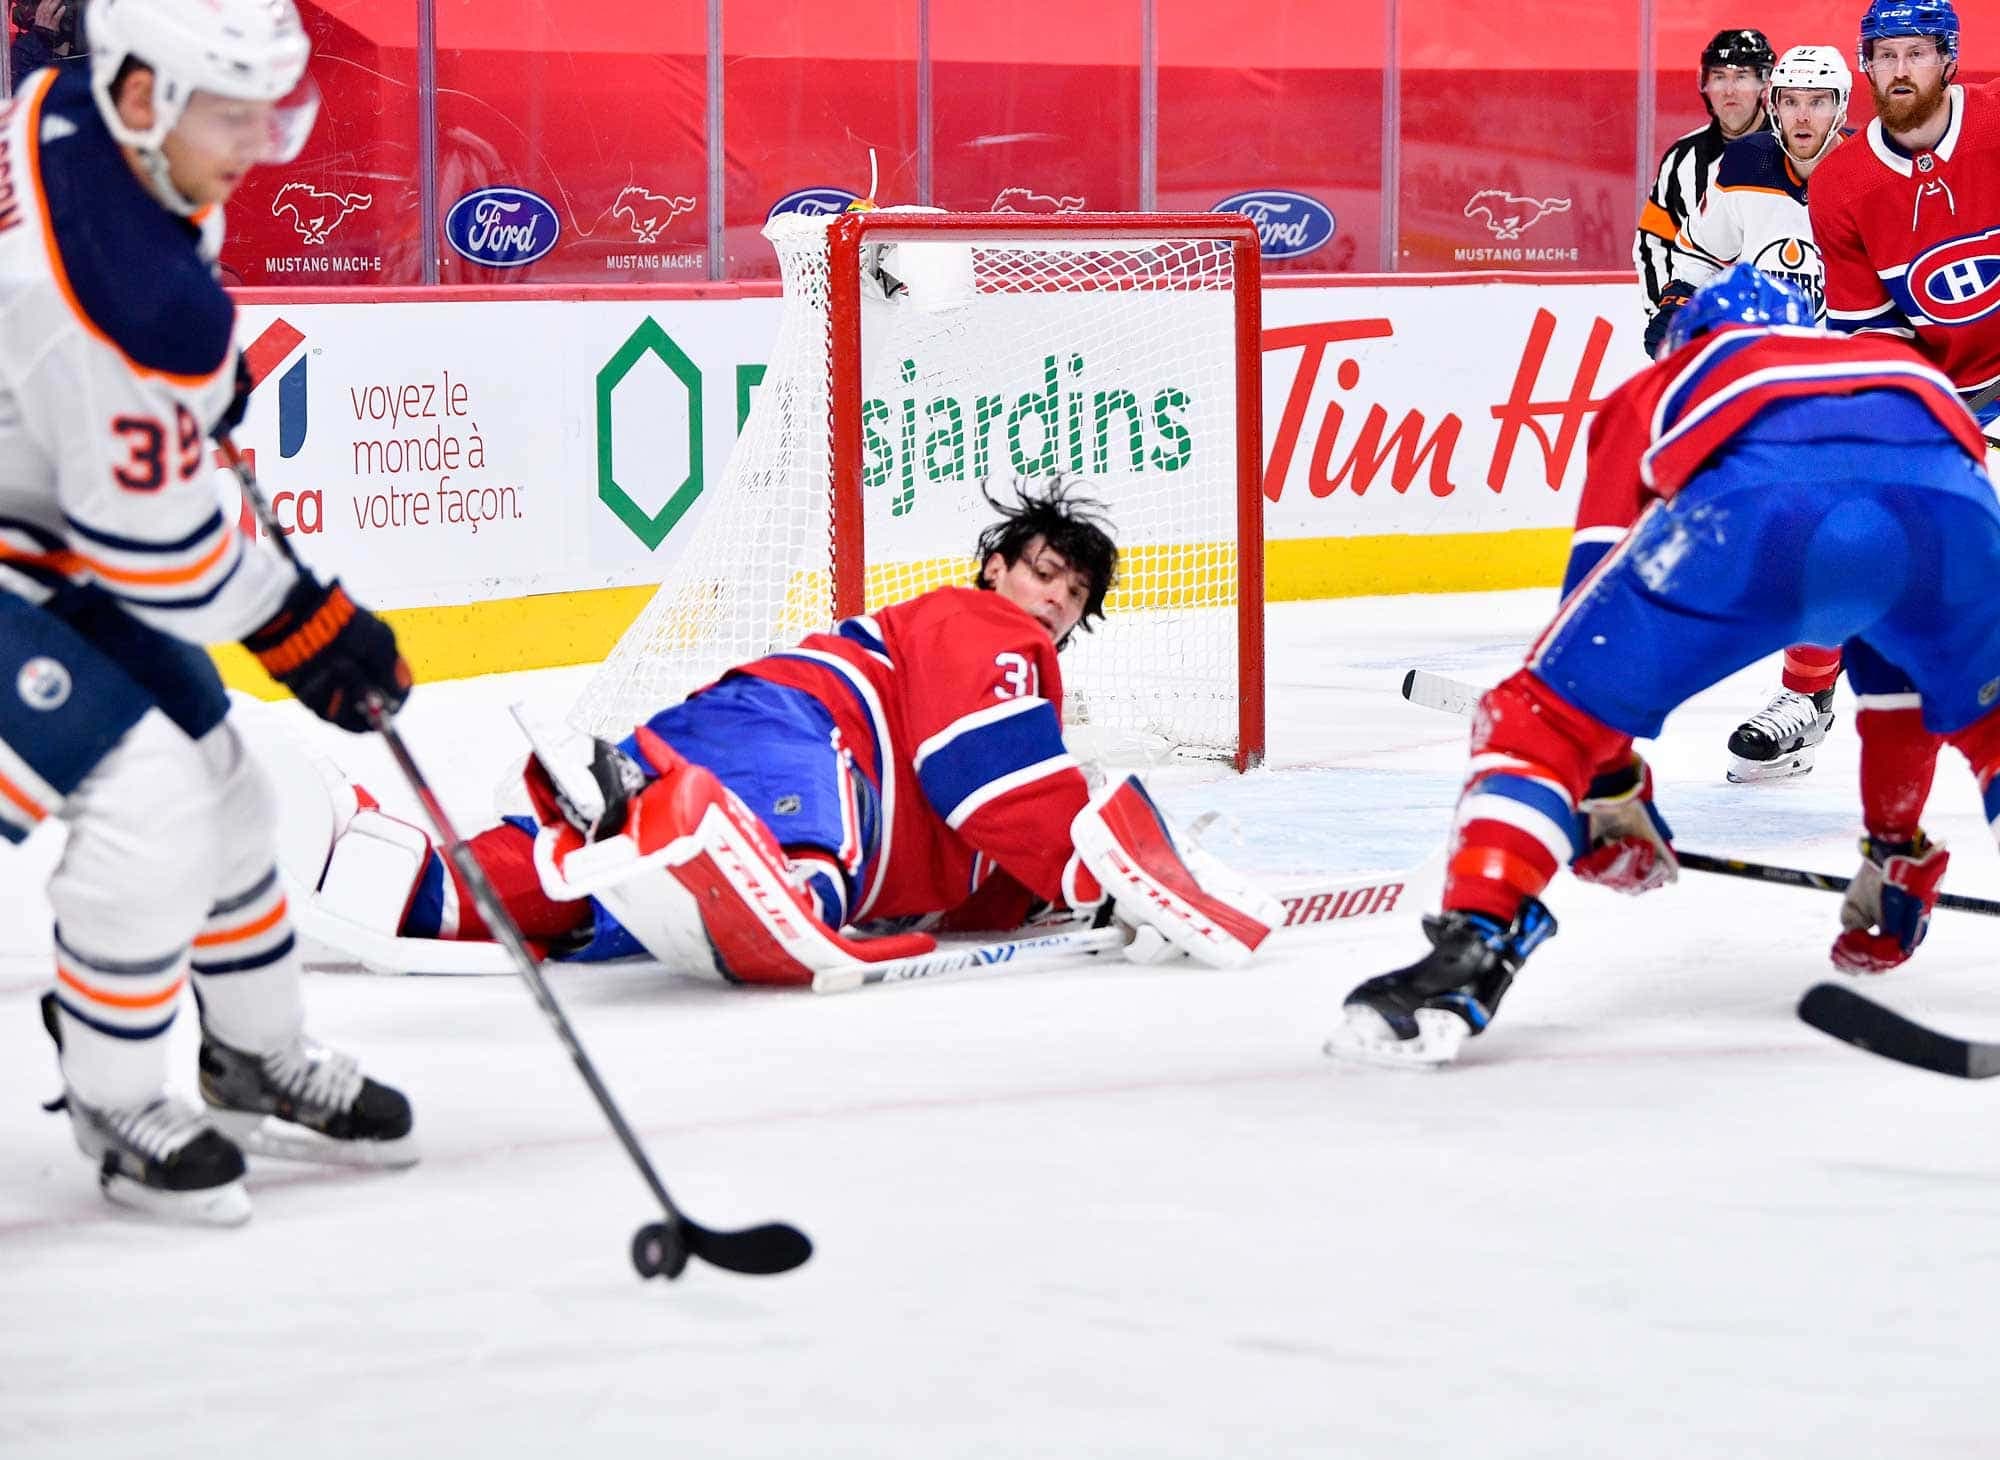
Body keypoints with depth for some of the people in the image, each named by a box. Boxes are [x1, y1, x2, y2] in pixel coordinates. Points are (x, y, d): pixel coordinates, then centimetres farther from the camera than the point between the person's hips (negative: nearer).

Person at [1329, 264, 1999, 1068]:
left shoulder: (1659, 390, 40)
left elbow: (1597, 613, 36)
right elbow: (1907, 662, 48)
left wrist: (1610, 797, 45)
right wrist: (1900, 859, 53)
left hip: (1755, 496, -2)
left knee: (1540, 715, 10)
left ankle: (1474, 948, -9)